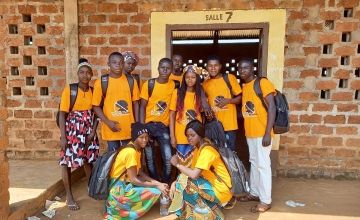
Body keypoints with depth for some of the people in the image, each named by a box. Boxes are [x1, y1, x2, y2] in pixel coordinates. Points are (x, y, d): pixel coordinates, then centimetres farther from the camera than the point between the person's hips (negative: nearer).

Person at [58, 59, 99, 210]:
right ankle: (69, 195, 15)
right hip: (72, 129, -4)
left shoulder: (93, 91, 3)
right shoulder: (69, 90, -9)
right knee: (67, 161, 1)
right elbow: (62, 114, -10)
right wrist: (63, 137, -14)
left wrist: (93, 131, -3)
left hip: (88, 130, 4)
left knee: (89, 159, 13)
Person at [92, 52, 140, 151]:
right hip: (111, 128, -2)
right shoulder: (101, 82, -5)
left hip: (129, 128, 2)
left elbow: (135, 103, 7)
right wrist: (108, 122, -13)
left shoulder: (131, 81, 2)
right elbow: (96, 106, -2)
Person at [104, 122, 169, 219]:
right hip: (119, 189, -9)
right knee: (155, 192, -15)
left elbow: (139, 172, 9)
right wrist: (156, 185, -16)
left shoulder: (137, 149, 7)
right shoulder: (130, 152, -22)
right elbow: (133, 179, -21)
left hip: (126, 184, 9)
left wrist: (156, 182, -3)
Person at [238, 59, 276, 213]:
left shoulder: (263, 83, -11)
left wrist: (268, 133, -21)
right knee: (254, 162, 16)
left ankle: (265, 200, 10)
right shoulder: (243, 87, 11)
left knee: (263, 164, -1)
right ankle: (254, 193, 30)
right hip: (249, 132, 7)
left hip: (262, 132, -7)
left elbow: (271, 107, -16)